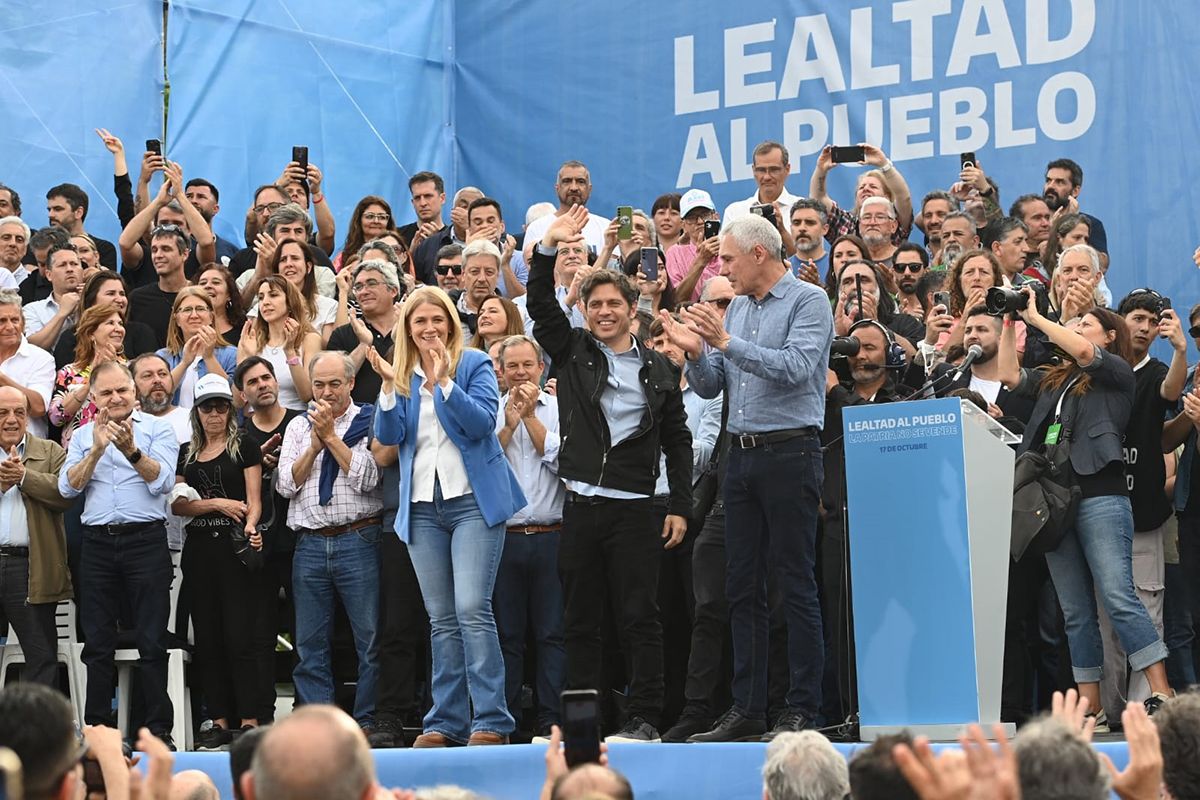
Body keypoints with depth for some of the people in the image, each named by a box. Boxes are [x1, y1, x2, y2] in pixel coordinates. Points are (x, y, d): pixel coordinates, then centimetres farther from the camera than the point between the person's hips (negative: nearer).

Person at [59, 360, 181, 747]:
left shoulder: (157, 429, 4)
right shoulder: (82, 436, 13)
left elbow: (162, 481, -9)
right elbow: (68, 487, -1)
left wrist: (131, 449, -23)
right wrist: (97, 450, -14)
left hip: (145, 541, -3)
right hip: (97, 543, 3)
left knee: (152, 642, -2)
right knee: (97, 643, 7)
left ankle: (159, 730, 1)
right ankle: (97, 729, 12)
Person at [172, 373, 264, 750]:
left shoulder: (244, 447, 3)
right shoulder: (186, 453, 15)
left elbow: (253, 499, -3)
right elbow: (177, 504, 7)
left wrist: (251, 526, -22)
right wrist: (216, 503, -7)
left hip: (234, 547, -5)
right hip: (199, 547, 5)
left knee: (239, 637, -9)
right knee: (207, 639, 4)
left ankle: (249, 721, -8)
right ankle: (220, 722, 9)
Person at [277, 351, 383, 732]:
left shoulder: (368, 422, 4)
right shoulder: (298, 426, 16)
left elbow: (367, 478, -8)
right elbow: (286, 484, 7)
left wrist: (331, 436, -5)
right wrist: (315, 445, -3)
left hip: (358, 540, -4)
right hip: (310, 544, 4)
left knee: (371, 640, -5)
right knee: (310, 645, 4)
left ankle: (368, 722, 0)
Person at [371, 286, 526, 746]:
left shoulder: (474, 364, 1)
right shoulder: (401, 375, 13)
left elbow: (483, 421, -12)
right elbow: (388, 436, 2)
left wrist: (443, 381, -21)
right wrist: (390, 385, -11)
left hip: (473, 501, -5)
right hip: (422, 508, 5)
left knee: (472, 610, -13)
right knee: (441, 619, 6)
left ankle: (491, 721, -12)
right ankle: (446, 722, 9)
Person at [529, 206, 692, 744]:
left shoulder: (658, 368, 8)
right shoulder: (572, 352, 10)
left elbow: (677, 441, 10)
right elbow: (541, 305, -2)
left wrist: (680, 507, 3)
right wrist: (549, 249, -15)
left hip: (634, 507, -2)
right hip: (580, 504, 2)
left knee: (639, 616, -3)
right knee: (579, 618, 6)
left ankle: (644, 719, -1)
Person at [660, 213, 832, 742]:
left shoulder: (808, 302, -5)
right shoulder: (736, 308, 16)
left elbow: (795, 367, -20)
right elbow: (709, 387, 17)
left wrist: (725, 342, -21)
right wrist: (695, 351, -3)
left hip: (789, 453, -8)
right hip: (742, 455, 8)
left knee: (797, 584, -4)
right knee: (742, 586, 8)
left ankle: (802, 710, -1)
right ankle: (747, 708, 12)